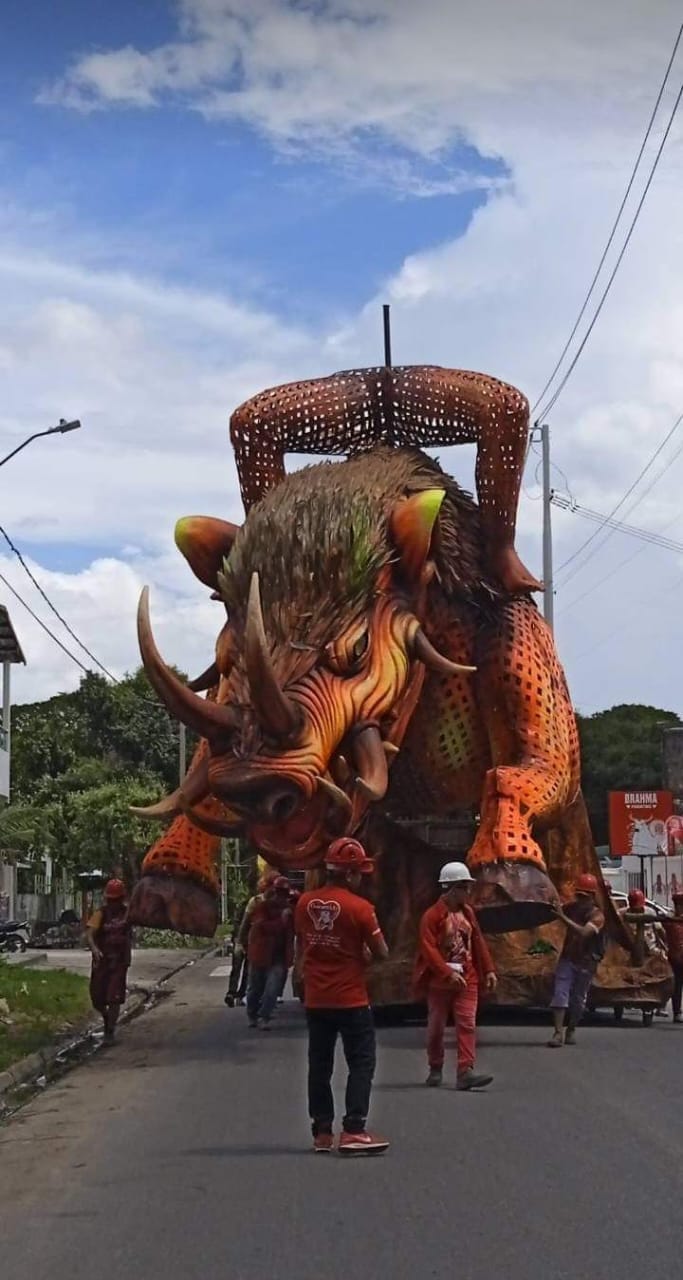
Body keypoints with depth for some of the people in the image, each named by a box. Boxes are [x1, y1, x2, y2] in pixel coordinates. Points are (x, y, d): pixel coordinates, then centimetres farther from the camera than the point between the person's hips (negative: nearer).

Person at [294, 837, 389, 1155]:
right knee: (361, 1063, 1)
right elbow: (381, 953, -8)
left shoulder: (305, 903, 2)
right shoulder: (359, 907, -14)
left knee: (319, 1064, 12)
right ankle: (353, 1131, -6)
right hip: (351, 1000, -5)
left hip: (315, 999, 5)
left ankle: (322, 1132, 15)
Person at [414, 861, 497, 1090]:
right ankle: (435, 1069, 24)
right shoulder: (433, 915, -11)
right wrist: (449, 974, -24)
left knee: (467, 1024, -7)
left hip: (467, 979, 4)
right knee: (436, 1026, 8)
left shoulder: (467, 912, 8)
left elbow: (478, 941, 13)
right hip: (439, 981, -4)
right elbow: (428, 949, -17)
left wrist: (489, 970, 7)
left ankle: (465, 1072, -12)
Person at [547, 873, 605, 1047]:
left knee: (578, 998, 8)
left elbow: (584, 932, -31)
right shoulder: (573, 908, 2)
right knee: (560, 993, -11)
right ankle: (558, 1033, -16)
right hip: (567, 957, 3)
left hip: (586, 962, -3)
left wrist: (563, 917, -36)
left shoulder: (597, 916, -14)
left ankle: (571, 1030, 26)